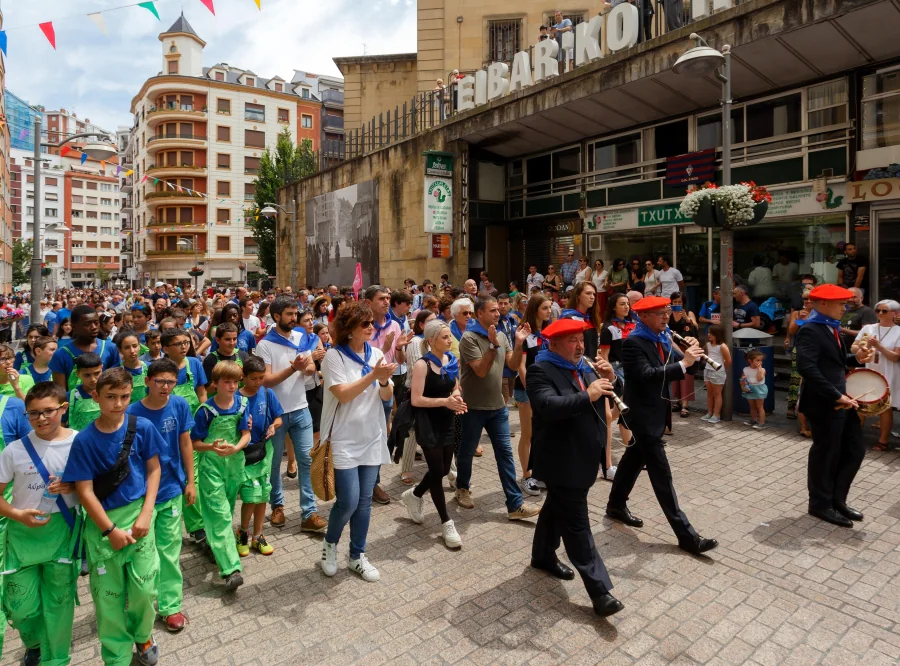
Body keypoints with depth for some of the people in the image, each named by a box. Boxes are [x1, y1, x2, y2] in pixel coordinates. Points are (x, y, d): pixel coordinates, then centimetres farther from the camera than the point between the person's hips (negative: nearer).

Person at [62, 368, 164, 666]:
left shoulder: (143, 428, -8)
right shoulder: (84, 440, -10)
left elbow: (153, 470, 0)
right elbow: (85, 491, -8)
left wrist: (145, 515, -8)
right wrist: (110, 530, -9)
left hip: (138, 515, 1)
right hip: (102, 521, 0)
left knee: (144, 587, 4)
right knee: (108, 594, 9)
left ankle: (143, 635, 35)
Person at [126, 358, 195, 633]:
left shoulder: (179, 405, -8)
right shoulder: (132, 413, -15)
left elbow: (185, 443, 1)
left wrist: (190, 482, 4)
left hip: (172, 489, 2)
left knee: (170, 550, 11)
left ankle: (171, 605, 25)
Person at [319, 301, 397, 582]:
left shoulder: (376, 354, 4)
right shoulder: (334, 356, -11)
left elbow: (387, 396, 2)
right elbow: (342, 394, -20)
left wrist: (384, 381, -20)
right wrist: (373, 375, -27)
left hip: (372, 437, 5)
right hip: (345, 439, -5)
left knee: (365, 501, 10)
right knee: (348, 501, -6)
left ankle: (357, 555, 27)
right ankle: (330, 543, 24)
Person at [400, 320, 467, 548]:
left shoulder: (452, 360, 4)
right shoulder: (422, 364, -16)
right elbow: (416, 400, -18)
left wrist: (457, 398, -7)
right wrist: (445, 401, -25)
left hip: (447, 422, 7)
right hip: (428, 424, -7)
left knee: (443, 469, 15)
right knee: (437, 471, 1)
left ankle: (413, 495, 42)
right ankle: (446, 523, 16)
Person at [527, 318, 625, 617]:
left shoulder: (583, 365, 8)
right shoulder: (540, 370, -17)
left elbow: (609, 396, 9)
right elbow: (548, 406, -32)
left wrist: (610, 380, -11)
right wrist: (587, 396, -37)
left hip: (583, 455, 8)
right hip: (562, 460, -8)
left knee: (558, 506, 23)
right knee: (577, 523, -2)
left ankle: (543, 555, 41)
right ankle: (599, 590, 4)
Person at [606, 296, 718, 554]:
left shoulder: (662, 338, 8)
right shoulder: (633, 343, -19)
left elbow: (675, 366, 3)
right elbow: (647, 375, -30)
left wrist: (690, 354, -16)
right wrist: (683, 364, -32)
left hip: (654, 412, 9)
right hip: (642, 415, -9)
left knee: (634, 458, 21)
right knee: (661, 474, -4)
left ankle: (616, 505, 39)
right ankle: (686, 535, 2)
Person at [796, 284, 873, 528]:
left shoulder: (831, 327, 13)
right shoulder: (810, 330, -17)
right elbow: (807, 368, -28)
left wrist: (856, 358, 0)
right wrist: (837, 396, -26)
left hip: (841, 401, 9)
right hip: (824, 404, -9)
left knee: (855, 451, 16)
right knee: (825, 455, 5)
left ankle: (837, 499, 31)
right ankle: (821, 504, 24)